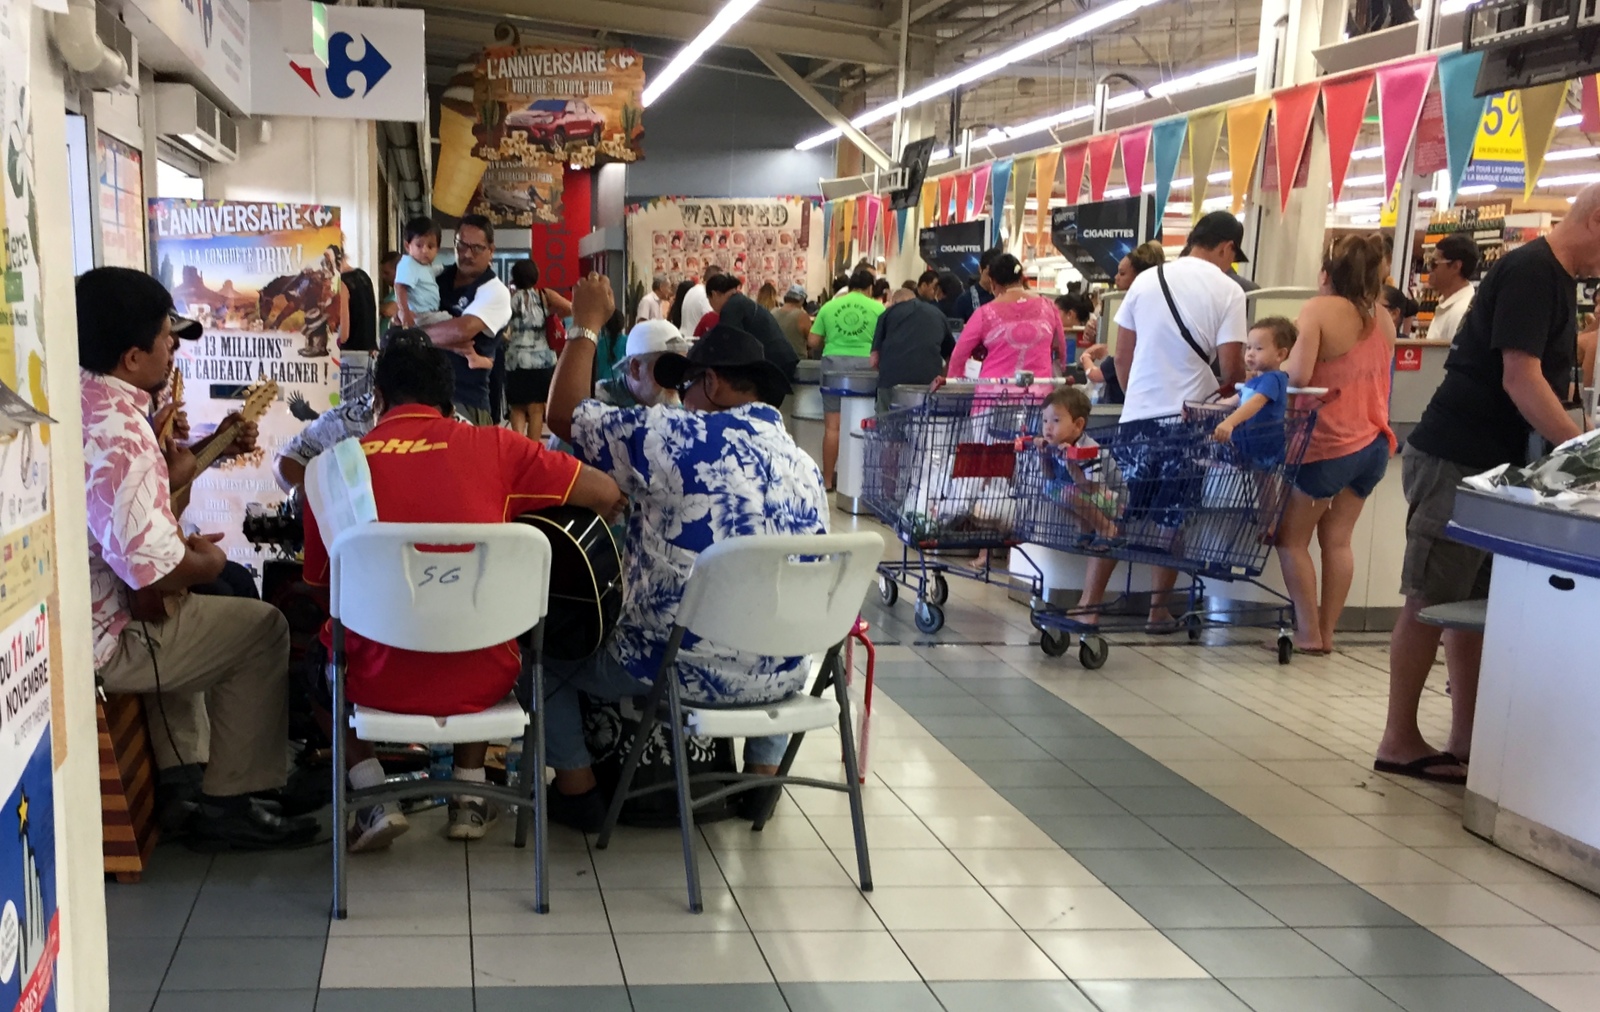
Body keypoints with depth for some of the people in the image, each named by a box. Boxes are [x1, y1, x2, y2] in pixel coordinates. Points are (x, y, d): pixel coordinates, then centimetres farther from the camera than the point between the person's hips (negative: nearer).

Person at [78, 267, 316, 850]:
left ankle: (182, 770, 38)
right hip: (102, 642, -10)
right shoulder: (120, 433, -27)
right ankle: (230, 804, 10)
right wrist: (205, 562, -12)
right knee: (264, 629, 3)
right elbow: (152, 568, -33)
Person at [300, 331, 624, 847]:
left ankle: (375, 798, 17)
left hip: (379, 685, 0)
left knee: (317, 668, 34)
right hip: (481, 683, 0)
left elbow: (320, 587, 11)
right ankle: (470, 798, 27)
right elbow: (608, 495, 1)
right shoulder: (491, 446, -1)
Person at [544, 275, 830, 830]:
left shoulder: (676, 436, -14)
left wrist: (586, 323, 5)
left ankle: (578, 791, 20)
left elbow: (564, 415, -6)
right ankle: (762, 777, 37)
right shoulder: (807, 465, 5)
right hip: (778, 679, 5)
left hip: (676, 670, -5)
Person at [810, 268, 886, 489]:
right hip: (865, 365, -1)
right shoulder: (878, 308, 3)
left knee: (832, 425, 2)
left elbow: (814, 343, 7)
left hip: (834, 363, 1)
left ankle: (828, 479, 4)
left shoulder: (829, 306, 7)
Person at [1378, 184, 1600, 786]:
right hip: (1456, 461, -9)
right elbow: (1519, 379, -21)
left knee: (1476, 603, 10)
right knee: (1430, 602, -3)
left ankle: (1465, 742, 16)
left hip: (1493, 465, 9)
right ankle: (1400, 743, 4)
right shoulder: (1530, 272, -15)